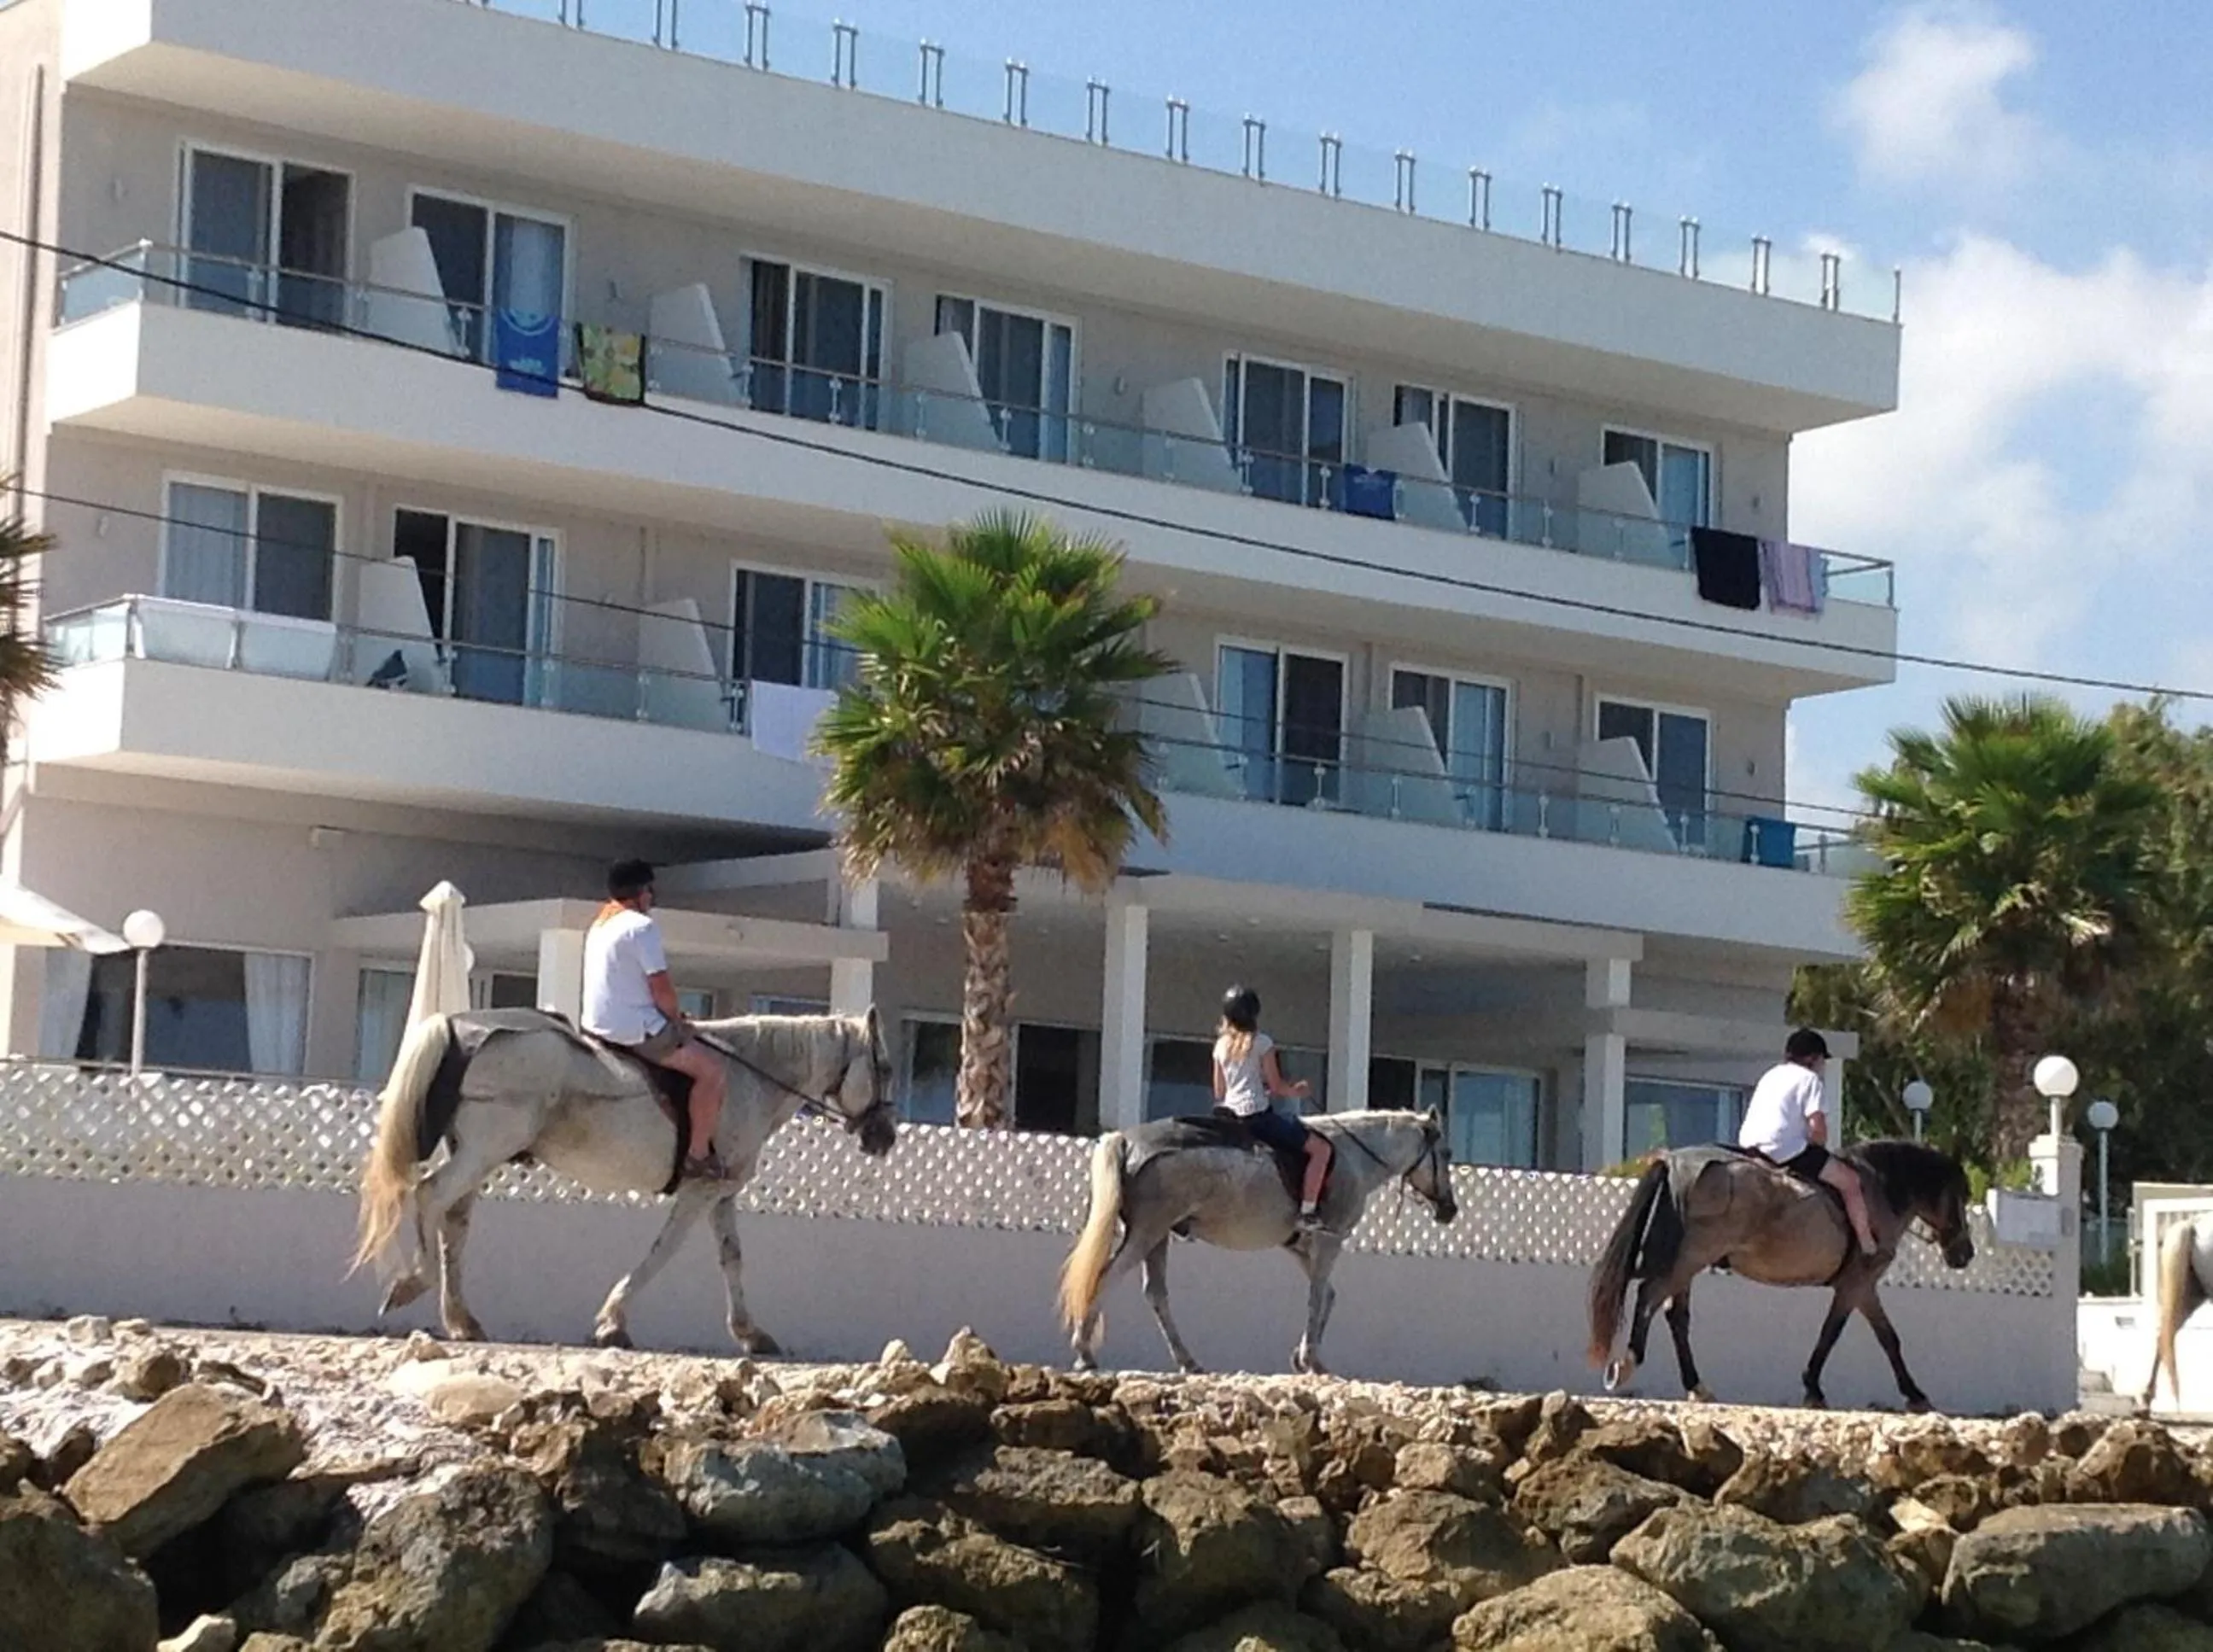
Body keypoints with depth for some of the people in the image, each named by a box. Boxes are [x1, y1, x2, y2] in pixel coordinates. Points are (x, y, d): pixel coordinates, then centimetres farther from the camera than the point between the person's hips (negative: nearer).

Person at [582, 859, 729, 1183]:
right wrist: (677, 1020, 1)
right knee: (711, 1069, -6)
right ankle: (698, 1156, -6)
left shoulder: (598, 926, 16)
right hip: (635, 1031, -10)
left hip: (597, 1026, 10)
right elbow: (660, 989, -17)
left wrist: (671, 1016, 17)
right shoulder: (641, 926, -14)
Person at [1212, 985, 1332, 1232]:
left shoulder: (1221, 1045, 9)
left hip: (1228, 1116, 6)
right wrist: (1296, 1092, 13)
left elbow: (1219, 1093, 12)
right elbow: (1276, 1086, -6)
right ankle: (1308, 1211, -15)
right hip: (1257, 1116, -6)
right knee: (1320, 1148, -5)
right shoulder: (1262, 1042, -6)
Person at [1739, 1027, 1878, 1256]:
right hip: (1785, 1151, -8)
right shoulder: (1809, 1078, -1)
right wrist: (1819, 1148, 8)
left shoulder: (1770, 1075, 23)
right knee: (1849, 1180, 1)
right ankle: (1867, 1244, 2)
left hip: (1749, 1148, 8)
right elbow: (1817, 1125, -13)